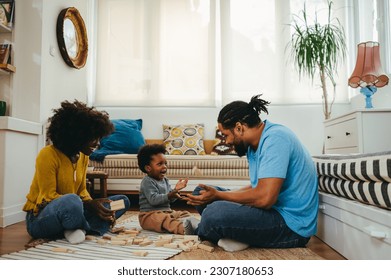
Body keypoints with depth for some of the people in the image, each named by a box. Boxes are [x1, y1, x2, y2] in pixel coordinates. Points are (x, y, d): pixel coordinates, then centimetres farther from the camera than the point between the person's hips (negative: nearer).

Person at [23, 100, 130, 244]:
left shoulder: (83, 157, 3)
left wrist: (95, 206, -13)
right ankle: (88, 228, -11)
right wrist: (89, 204, -28)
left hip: (71, 212, 8)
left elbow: (82, 190, 7)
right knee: (71, 201, -42)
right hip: (40, 217, -7)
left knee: (122, 201, 0)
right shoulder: (48, 154, -18)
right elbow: (49, 196, -20)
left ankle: (79, 229, -20)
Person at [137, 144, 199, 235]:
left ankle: (199, 226, -29)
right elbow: (153, 199, -26)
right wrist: (169, 196, -35)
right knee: (164, 219, -38)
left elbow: (170, 199, 12)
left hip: (167, 211, 10)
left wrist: (175, 190, -6)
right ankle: (183, 228, -65)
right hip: (150, 215, -10)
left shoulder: (165, 180, 14)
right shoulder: (147, 182, -14)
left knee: (185, 214, -1)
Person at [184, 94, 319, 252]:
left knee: (215, 213, -31)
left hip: (292, 225, -10)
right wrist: (216, 194, 3)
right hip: (273, 210, 10)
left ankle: (197, 235, 2)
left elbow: (265, 197, -27)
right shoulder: (254, 146, 10)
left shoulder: (275, 138, -20)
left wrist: (218, 195, -14)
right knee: (202, 192, 9)